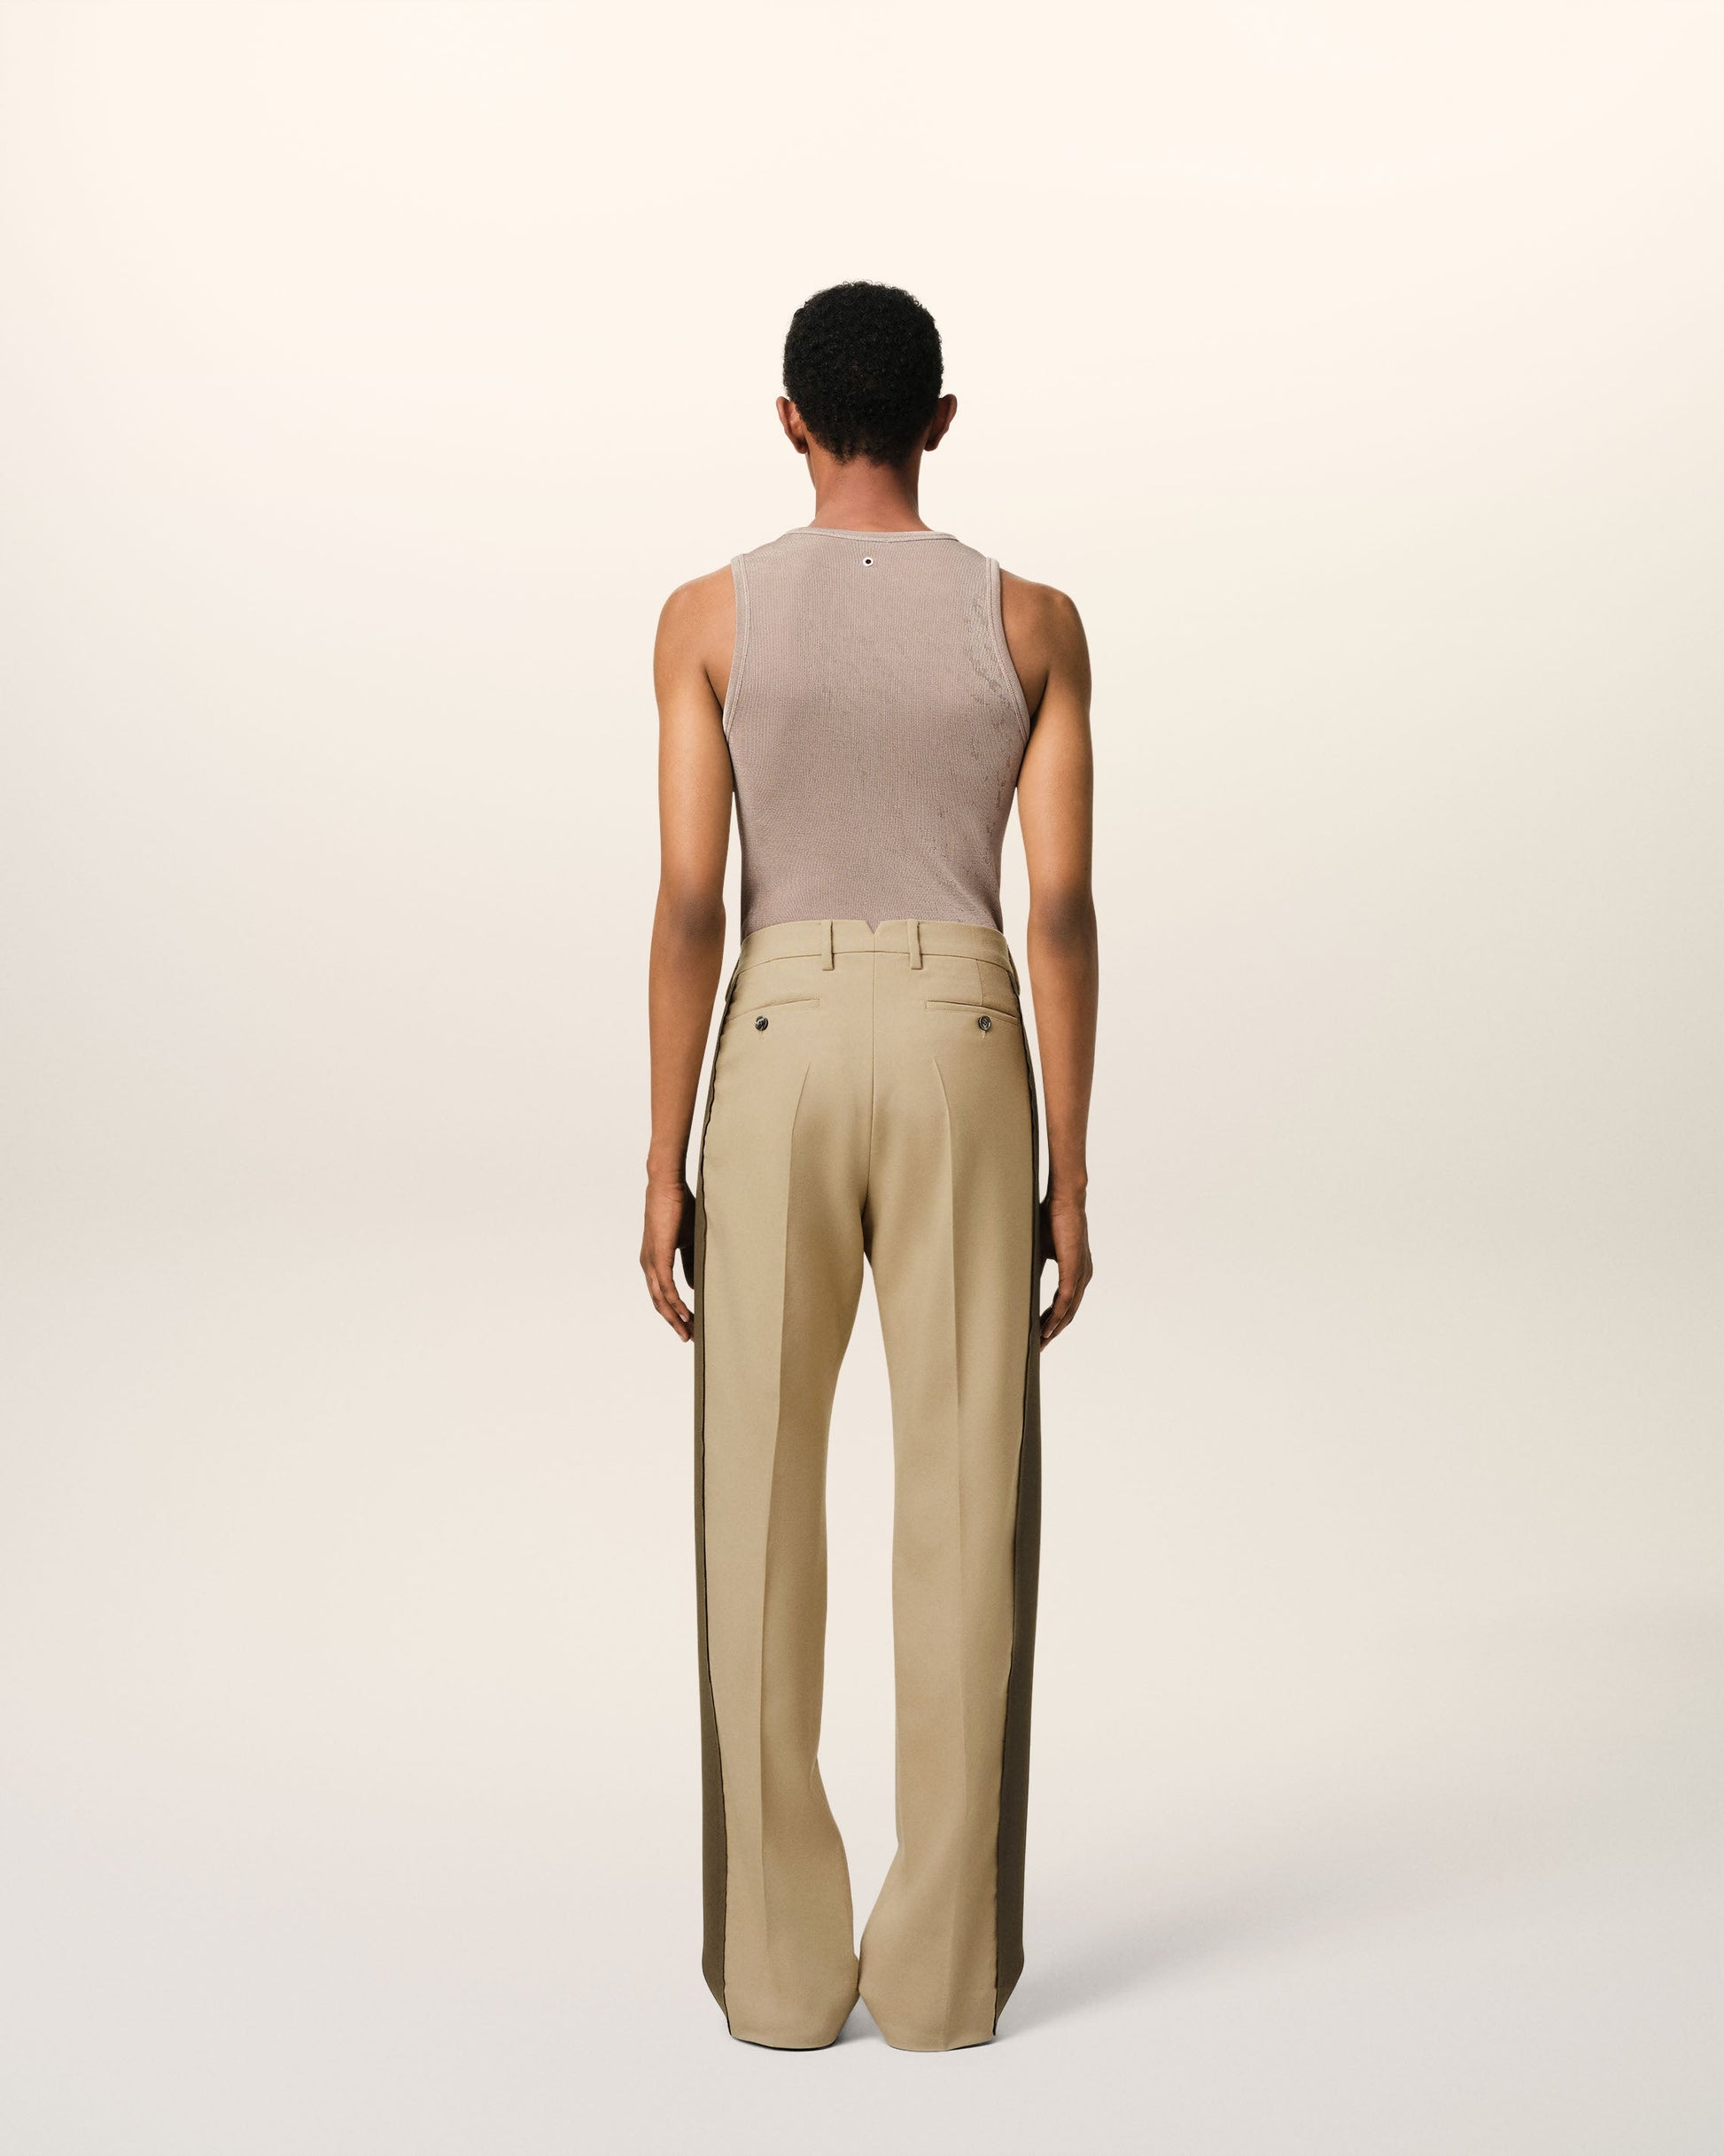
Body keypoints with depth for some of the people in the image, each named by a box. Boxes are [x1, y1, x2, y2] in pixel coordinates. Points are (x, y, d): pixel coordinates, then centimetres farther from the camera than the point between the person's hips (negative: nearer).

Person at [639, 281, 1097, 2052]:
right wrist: (1070, 1183, 4)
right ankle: (941, 1965, 8)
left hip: (779, 1073, 0)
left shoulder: (709, 614, 1)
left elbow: (689, 904, -5)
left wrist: (664, 1168, 1)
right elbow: (1063, 912, -2)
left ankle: (781, 1962, 9)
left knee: (763, 1523, 6)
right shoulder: (1035, 621, 3)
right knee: (965, 1521, 5)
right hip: (965, 1071, 1)